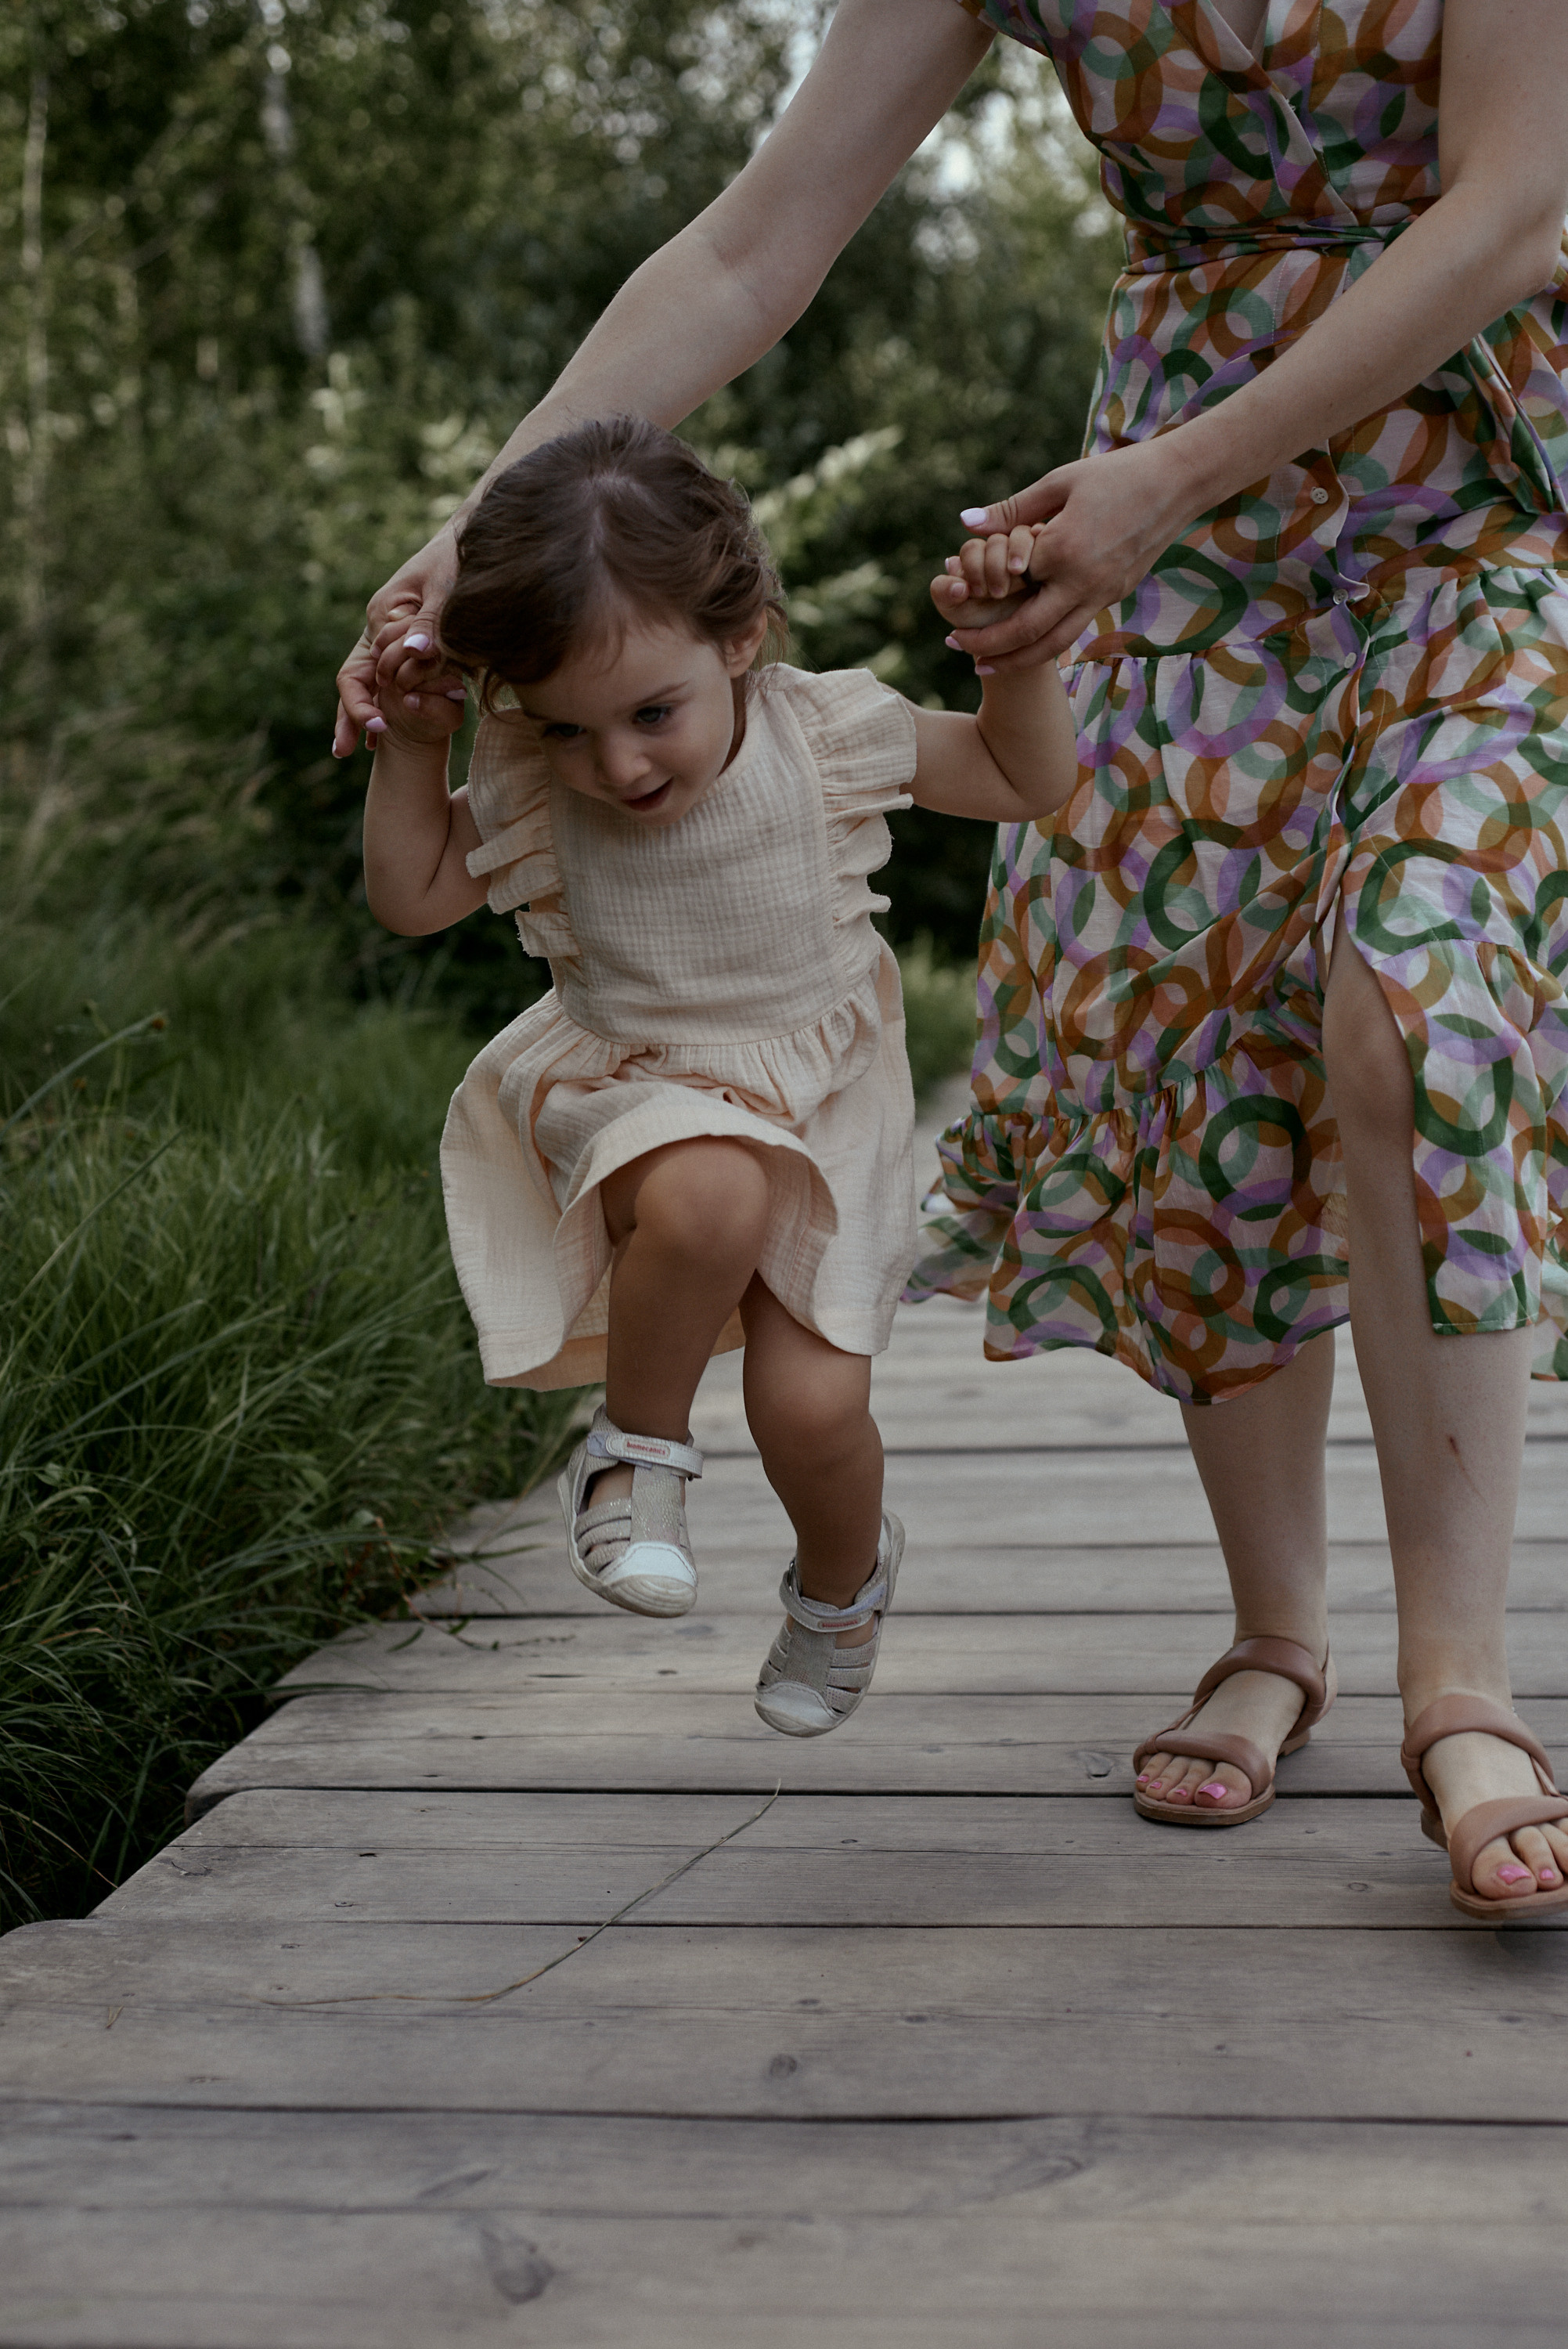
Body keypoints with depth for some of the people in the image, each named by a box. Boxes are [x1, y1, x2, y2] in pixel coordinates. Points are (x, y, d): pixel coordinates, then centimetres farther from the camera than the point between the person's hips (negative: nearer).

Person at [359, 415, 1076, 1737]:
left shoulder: (827, 735, -15)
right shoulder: (528, 790, -12)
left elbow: (1025, 783, -3)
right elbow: (412, 898, 4)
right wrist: (409, 752, -10)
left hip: (820, 1105, 1)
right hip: (633, 1095, 0)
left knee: (813, 1406, -8)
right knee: (708, 1203, -38)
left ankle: (844, 1578, 30)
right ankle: (637, 1448, -9)